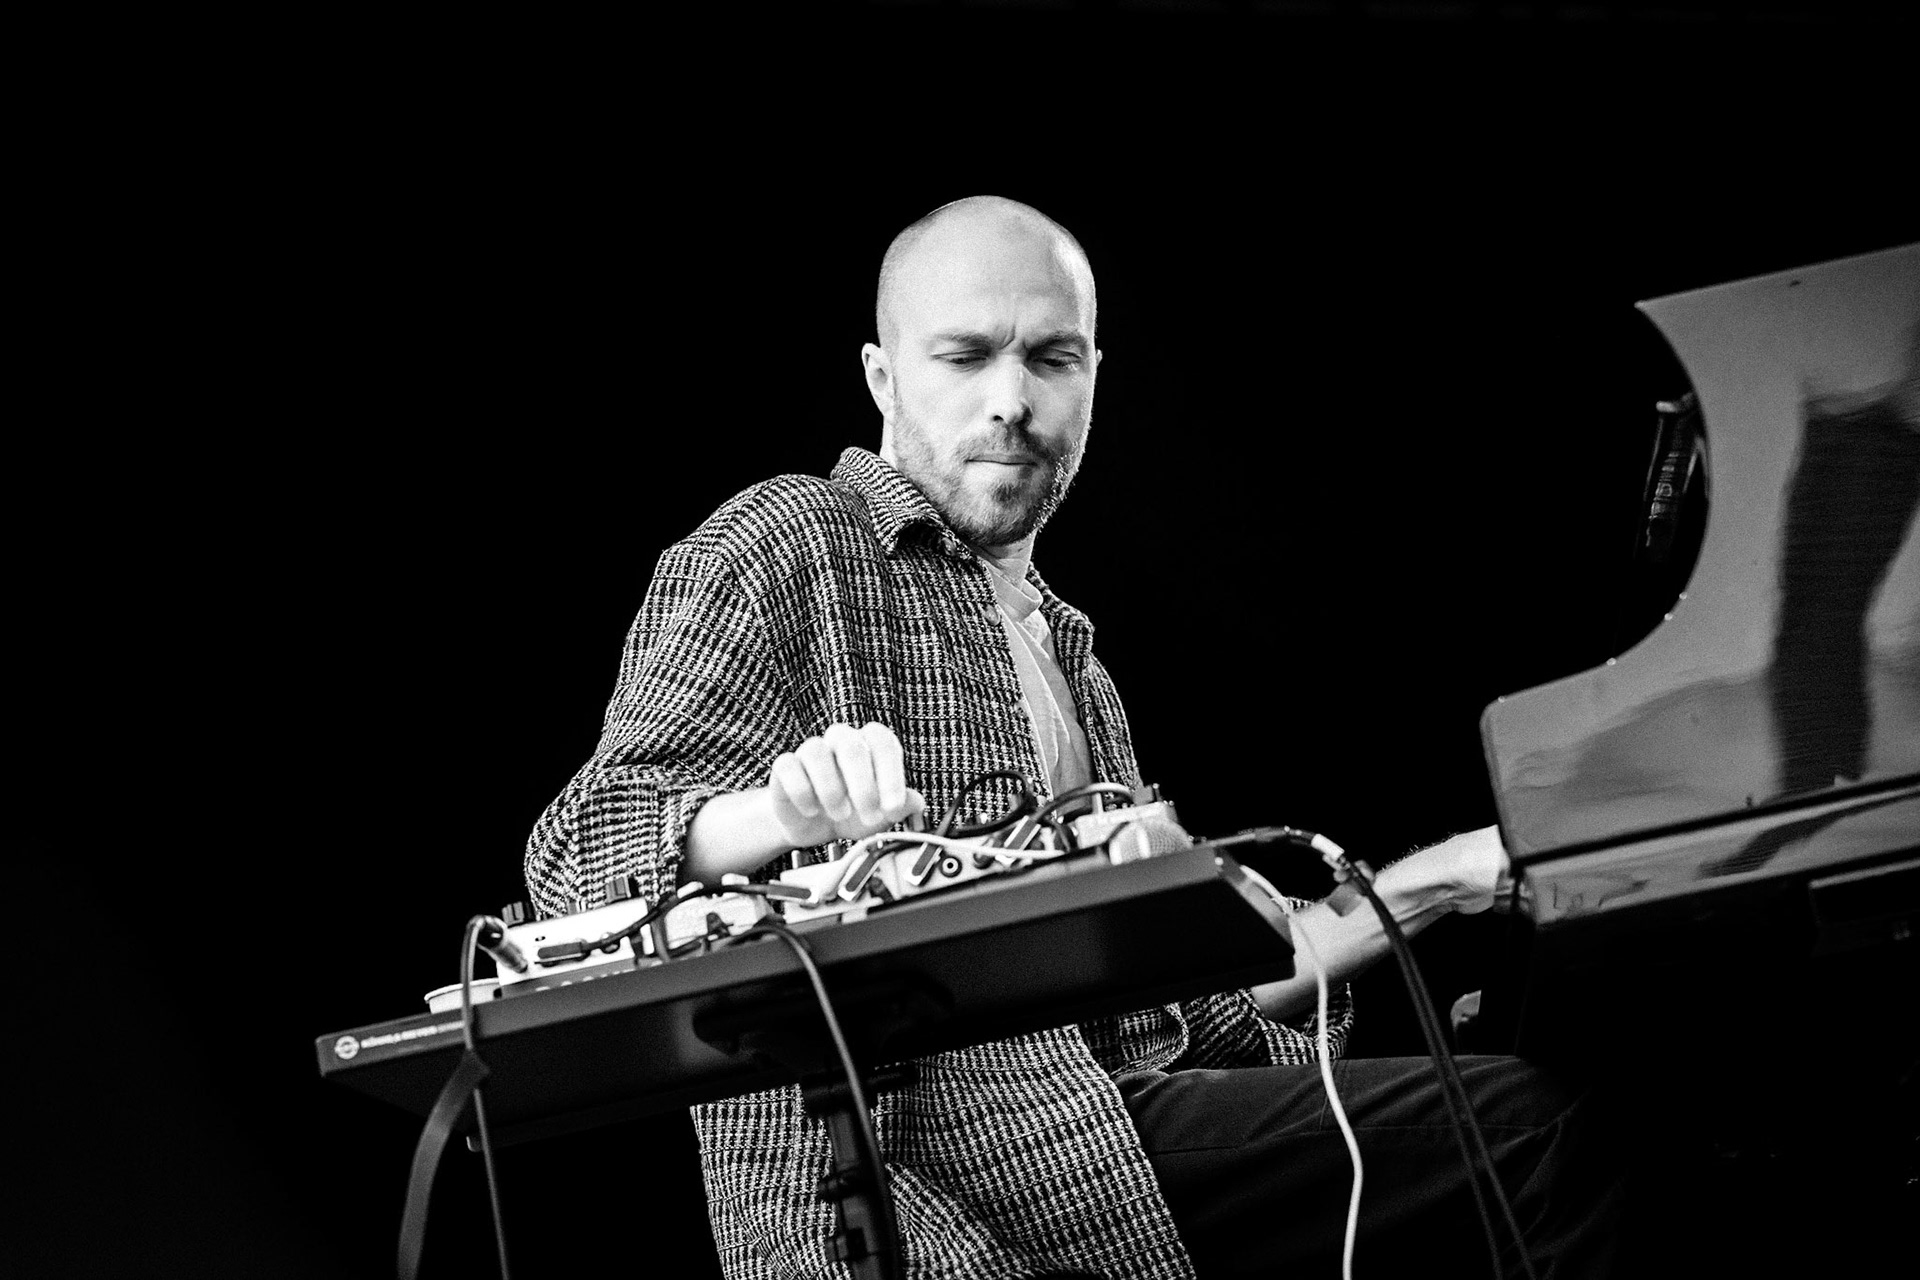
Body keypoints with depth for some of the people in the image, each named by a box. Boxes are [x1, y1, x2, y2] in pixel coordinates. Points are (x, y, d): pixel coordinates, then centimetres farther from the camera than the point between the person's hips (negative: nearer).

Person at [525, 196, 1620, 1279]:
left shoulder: (1069, 654, 28)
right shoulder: (785, 550, 3)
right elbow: (577, 860, -10)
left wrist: (1433, 884, 20)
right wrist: (778, 814, -32)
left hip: (1108, 1136, 8)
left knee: (1529, 1120, -15)